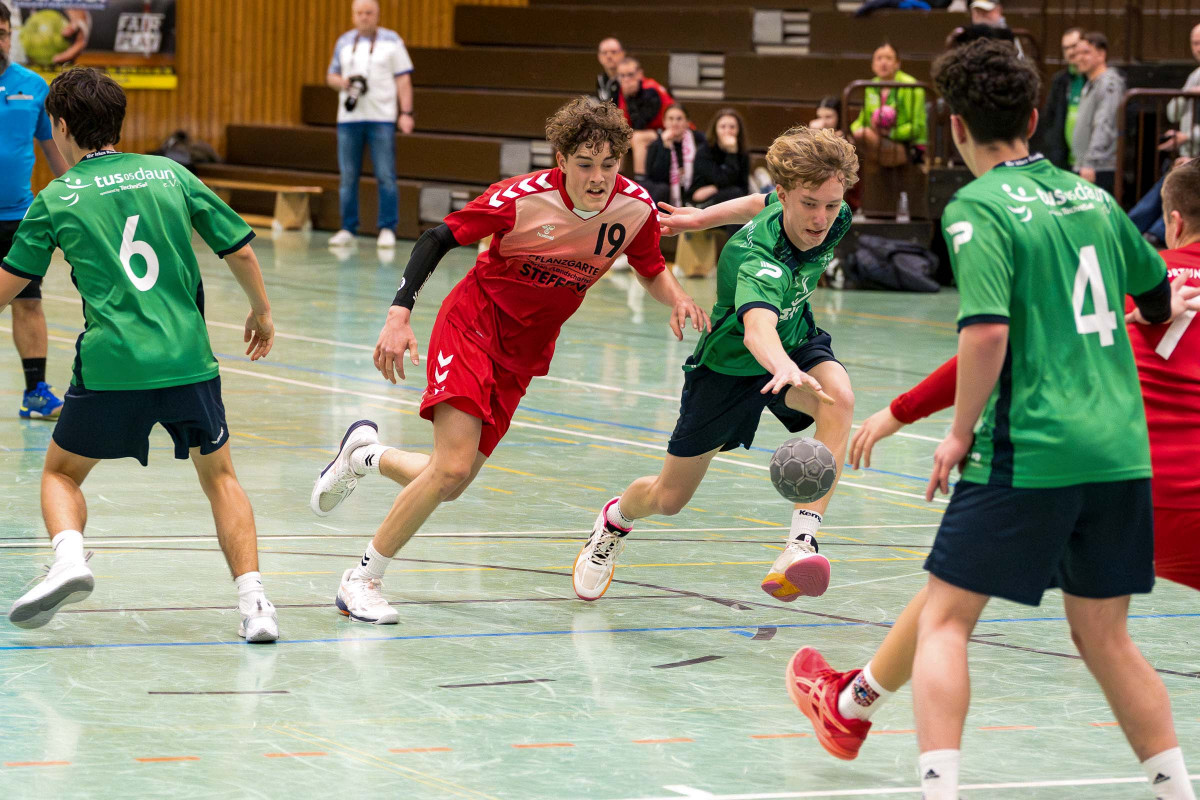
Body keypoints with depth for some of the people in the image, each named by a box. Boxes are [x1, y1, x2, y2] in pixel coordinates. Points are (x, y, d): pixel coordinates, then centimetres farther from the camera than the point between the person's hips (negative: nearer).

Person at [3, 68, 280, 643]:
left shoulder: (57, 198, 4)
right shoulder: (171, 174, 9)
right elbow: (239, 251, 11)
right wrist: (261, 312, 28)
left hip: (110, 368, -2)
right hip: (188, 359, 2)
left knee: (61, 472, 18)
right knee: (218, 474, 19)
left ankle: (69, 557, -11)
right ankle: (253, 601, 3)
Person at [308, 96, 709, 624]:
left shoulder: (635, 208, -10)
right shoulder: (523, 199, -23)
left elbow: (651, 271, 9)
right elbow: (438, 238, -13)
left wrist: (676, 299, -14)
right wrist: (399, 314, -23)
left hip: (522, 355, 5)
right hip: (471, 327, -5)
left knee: (453, 484, 5)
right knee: (452, 468, -21)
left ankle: (366, 454, 37)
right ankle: (362, 581, -4)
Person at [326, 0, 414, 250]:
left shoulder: (392, 41, 4)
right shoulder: (344, 42, 13)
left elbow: (403, 79, 1)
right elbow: (331, 76, 18)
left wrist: (406, 112, -8)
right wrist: (343, 82, -5)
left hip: (382, 118, -3)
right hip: (348, 117, 3)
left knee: (385, 177, -5)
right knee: (348, 177, 4)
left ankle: (387, 230, 0)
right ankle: (348, 230, 10)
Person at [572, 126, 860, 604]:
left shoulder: (834, 219, -19)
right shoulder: (758, 258, -41)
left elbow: (762, 203, 3)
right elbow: (757, 326, -62)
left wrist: (703, 217, 16)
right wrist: (786, 370, -83)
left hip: (794, 344, 4)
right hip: (729, 365, -4)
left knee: (839, 397, -33)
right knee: (668, 498, 11)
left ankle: (802, 540, -36)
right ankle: (615, 519, 49)